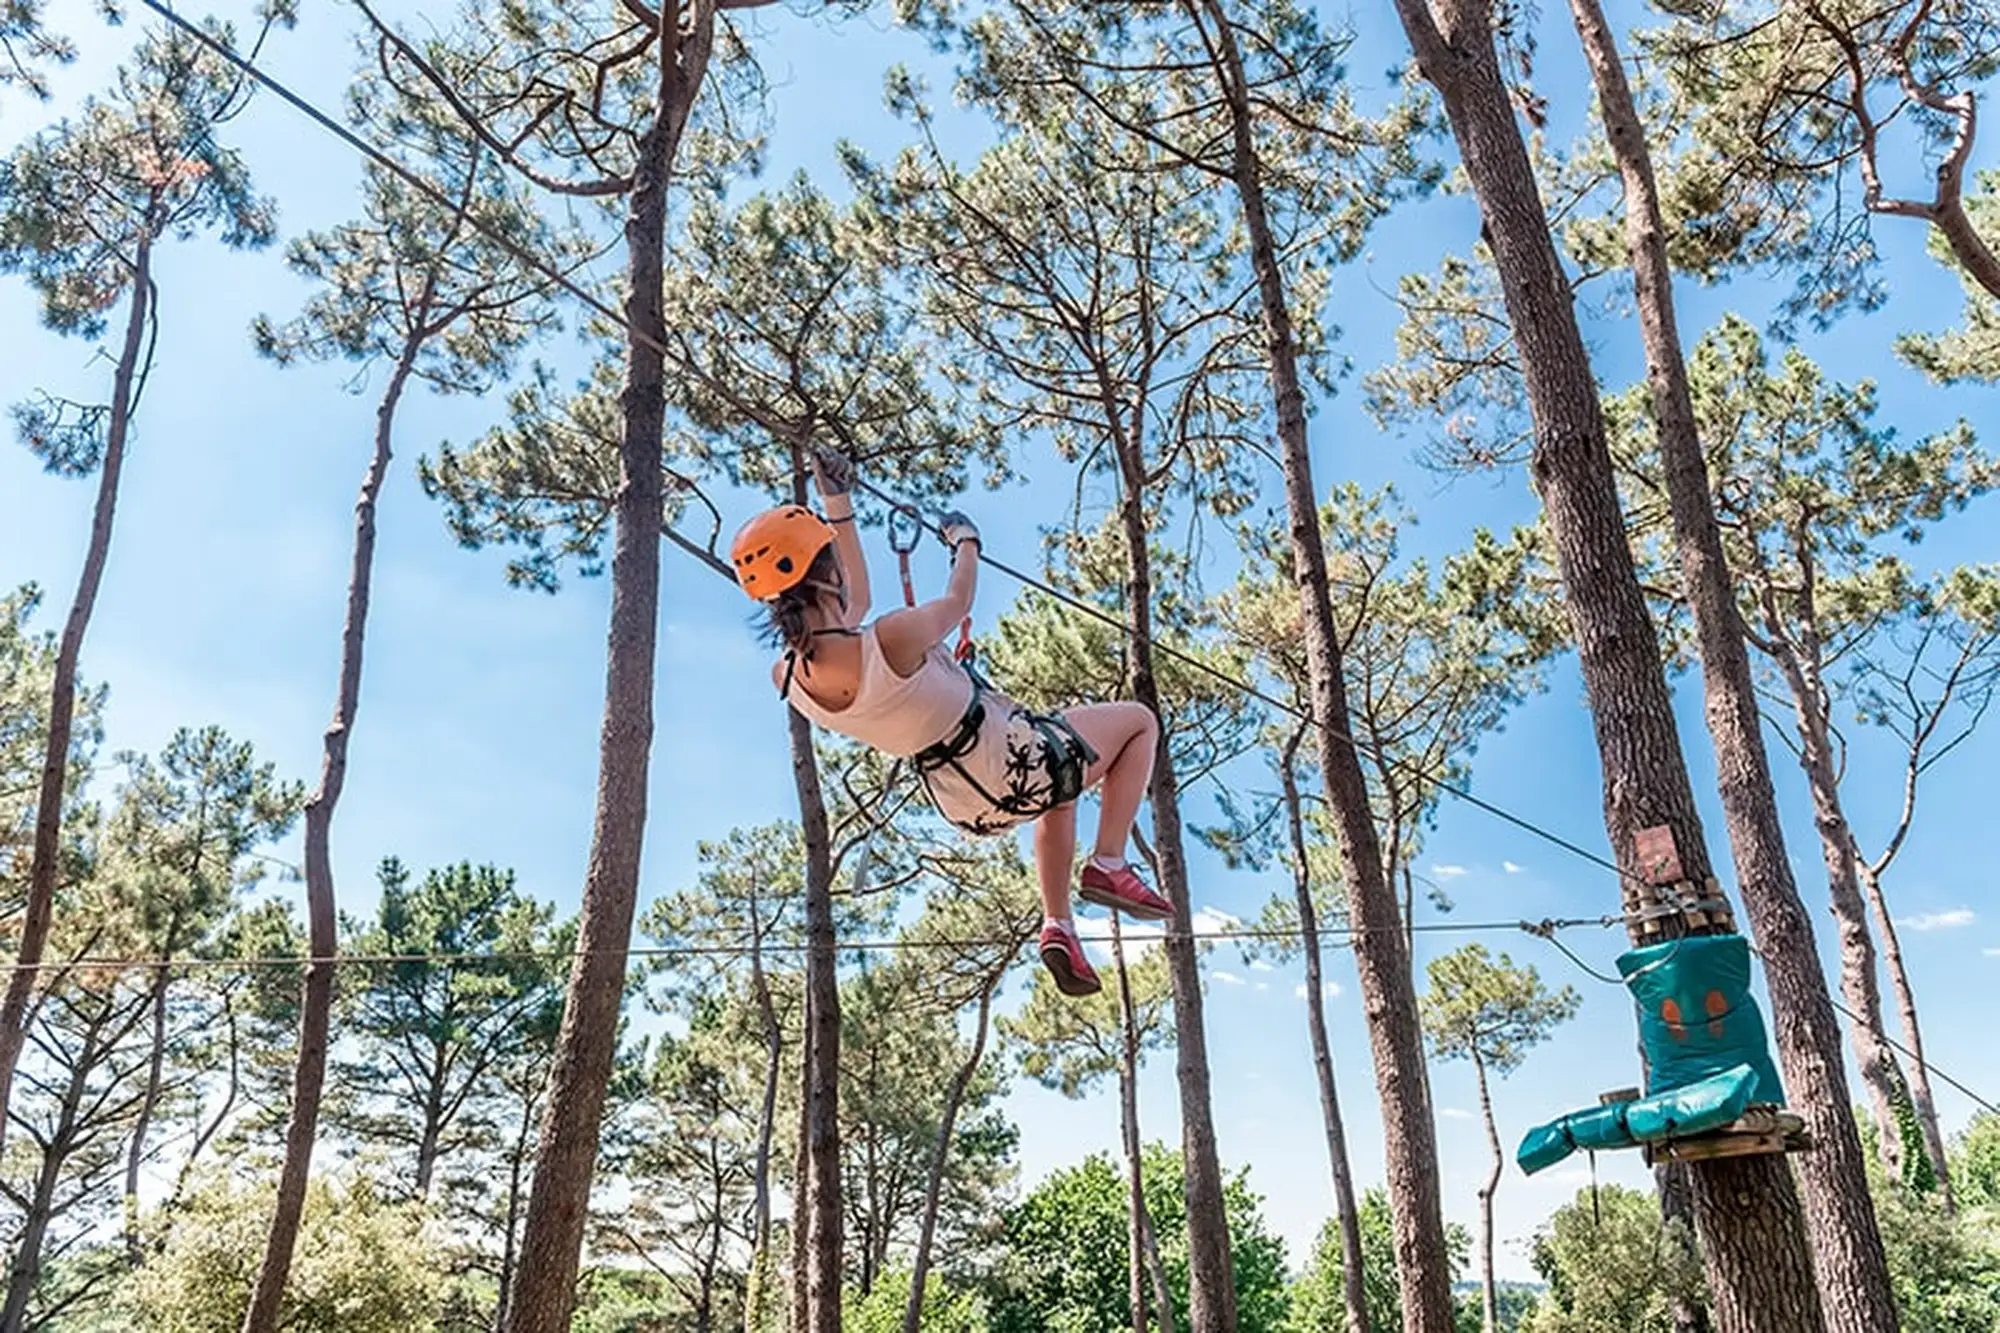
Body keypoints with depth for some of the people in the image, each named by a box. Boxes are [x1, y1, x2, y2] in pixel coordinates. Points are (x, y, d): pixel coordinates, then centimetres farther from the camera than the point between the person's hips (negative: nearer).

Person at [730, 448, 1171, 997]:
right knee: (1140, 720, 19)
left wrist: (838, 504, 8)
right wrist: (966, 541, 9)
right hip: (1018, 769, -7)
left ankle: (1057, 926, 30)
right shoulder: (890, 640, -34)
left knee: (1061, 796, 39)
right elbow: (957, 602, -11)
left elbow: (855, 602, 6)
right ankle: (1109, 865, 11)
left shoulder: (788, 678, -12)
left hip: (965, 806, 7)